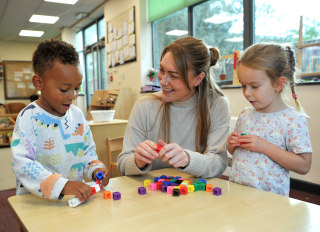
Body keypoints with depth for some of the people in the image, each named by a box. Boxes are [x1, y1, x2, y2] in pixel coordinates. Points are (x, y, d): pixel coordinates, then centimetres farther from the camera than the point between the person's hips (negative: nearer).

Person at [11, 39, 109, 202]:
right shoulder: (29, 118, -10)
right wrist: (62, 185, -29)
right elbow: (22, 164, -20)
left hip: (77, 197, 3)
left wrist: (95, 168, -4)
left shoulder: (77, 114, 7)